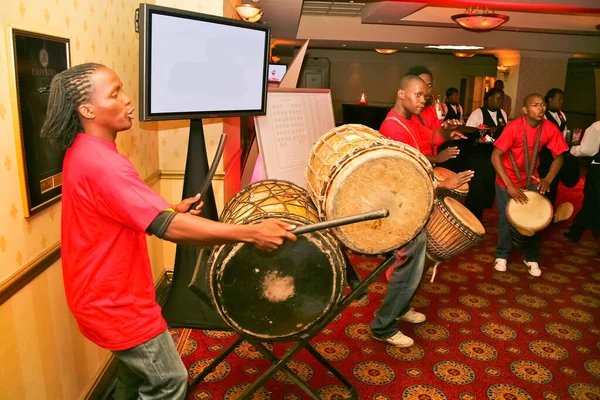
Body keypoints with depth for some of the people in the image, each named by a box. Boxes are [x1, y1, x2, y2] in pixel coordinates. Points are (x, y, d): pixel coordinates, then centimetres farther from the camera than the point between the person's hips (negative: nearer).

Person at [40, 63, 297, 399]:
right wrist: (252, 232, -37)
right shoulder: (101, 162, -29)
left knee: (136, 371, 28)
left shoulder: (83, 152, 4)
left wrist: (171, 208, 5)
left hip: (108, 293, 10)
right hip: (116, 300, -10)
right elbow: (169, 228, -37)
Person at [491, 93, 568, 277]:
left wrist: (548, 179, -19)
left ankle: (531, 258, 23)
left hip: (531, 179, 4)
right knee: (506, 219, 1)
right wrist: (510, 185, -30)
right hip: (507, 179, -3)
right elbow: (495, 156, -25)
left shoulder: (551, 129, -13)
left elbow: (558, 157, -2)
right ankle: (502, 255, 23)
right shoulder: (513, 127, -25)